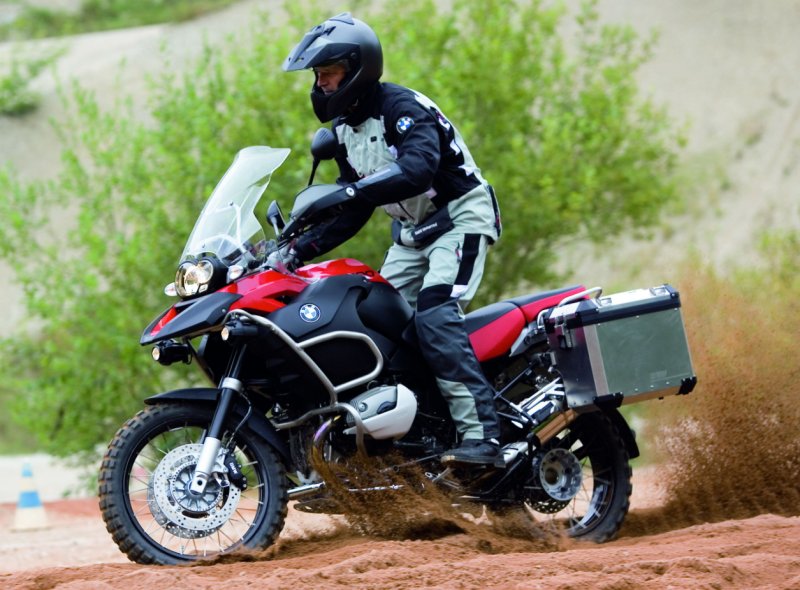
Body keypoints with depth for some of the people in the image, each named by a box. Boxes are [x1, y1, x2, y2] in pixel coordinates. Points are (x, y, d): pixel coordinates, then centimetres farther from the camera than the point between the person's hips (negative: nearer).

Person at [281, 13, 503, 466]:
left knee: (435, 314, -27)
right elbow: (353, 215, 13)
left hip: (460, 219, -9)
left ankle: (480, 434, -33)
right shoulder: (345, 128, 8)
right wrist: (300, 250, 0)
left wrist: (348, 191, -46)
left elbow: (417, 170, -38)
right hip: (412, 233, 9)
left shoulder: (400, 107, -19)